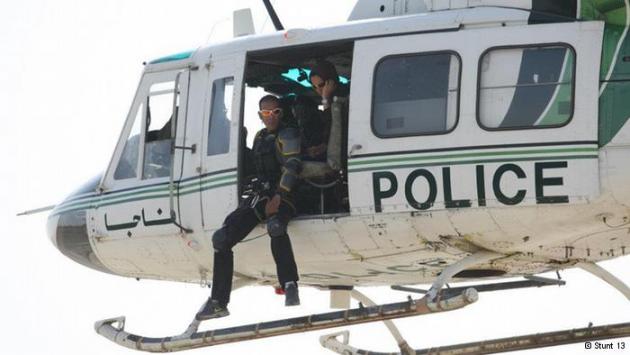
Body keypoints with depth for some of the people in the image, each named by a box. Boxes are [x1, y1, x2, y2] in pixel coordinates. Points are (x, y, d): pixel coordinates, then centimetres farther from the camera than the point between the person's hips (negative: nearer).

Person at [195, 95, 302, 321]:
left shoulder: (287, 136, -3)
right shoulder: (259, 137, 21)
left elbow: (292, 168, -16)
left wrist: (278, 197, -26)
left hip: (282, 197, -8)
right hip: (259, 196, 8)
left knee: (275, 225, -42)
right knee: (222, 238, -3)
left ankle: (290, 287, -43)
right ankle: (218, 303, 2)